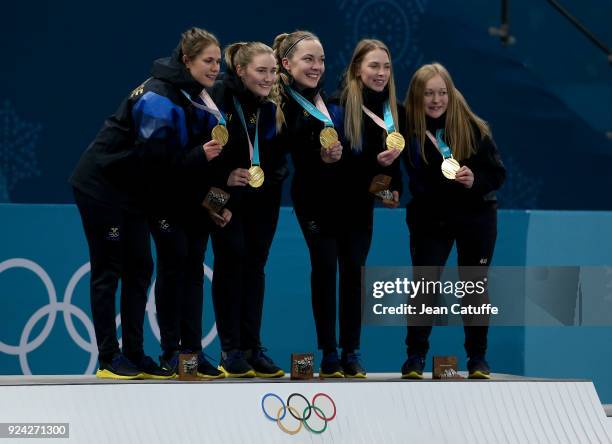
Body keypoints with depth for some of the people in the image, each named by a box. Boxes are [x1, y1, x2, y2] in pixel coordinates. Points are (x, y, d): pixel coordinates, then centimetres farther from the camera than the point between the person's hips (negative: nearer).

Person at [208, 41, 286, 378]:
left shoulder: (276, 104, -3)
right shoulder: (219, 97, -15)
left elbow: (281, 153, 2)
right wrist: (224, 175, -23)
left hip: (263, 194, 4)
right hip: (227, 194, -4)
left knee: (255, 265, 4)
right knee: (230, 261, -6)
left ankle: (252, 347, 9)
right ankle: (230, 349, 0)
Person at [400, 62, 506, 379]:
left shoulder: (472, 128, -10)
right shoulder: (409, 131, -10)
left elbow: (498, 173, -6)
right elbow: (415, 183, -2)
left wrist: (475, 181, -24)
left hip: (475, 217, 0)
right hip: (430, 220, 0)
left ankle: (477, 357, 18)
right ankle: (415, 356, 6)